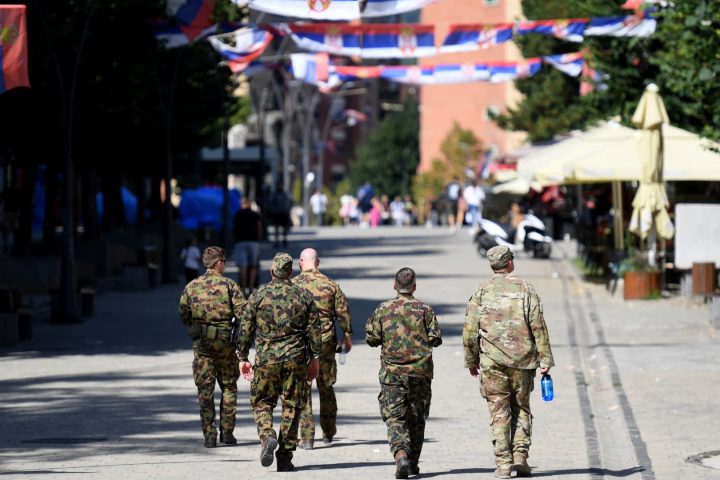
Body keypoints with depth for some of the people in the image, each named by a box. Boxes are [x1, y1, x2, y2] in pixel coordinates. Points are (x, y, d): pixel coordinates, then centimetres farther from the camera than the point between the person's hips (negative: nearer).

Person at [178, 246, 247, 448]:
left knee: (205, 389, 5)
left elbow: (184, 316, 7)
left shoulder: (192, 286, 3)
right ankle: (227, 431, 10)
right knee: (229, 387, 12)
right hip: (225, 342, -1)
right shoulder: (229, 285, -5)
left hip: (201, 342, 1)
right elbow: (242, 313, -11)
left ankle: (209, 434, 0)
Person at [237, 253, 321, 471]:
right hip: (296, 359, 1)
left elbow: (245, 329, 2)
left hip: (266, 358, -1)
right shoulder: (304, 296, 4)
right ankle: (285, 458, 6)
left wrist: (243, 357, 11)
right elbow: (314, 330, 4)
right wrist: (314, 359, 12)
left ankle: (267, 435, -17)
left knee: (262, 402, 11)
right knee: (291, 406, 7)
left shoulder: (258, 295, -1)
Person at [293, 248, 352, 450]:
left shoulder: (293, 285, -4)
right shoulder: (330, 284, 2)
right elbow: (343, 311, 5)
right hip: (326, 342, 2)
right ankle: (328, 433, 24)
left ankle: (307, 437, -4)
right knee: (326, 387, 15)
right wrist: (347, 335, 17)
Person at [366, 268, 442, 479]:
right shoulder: (425, 309, -2)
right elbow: (435, 339, -3)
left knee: (395, 417, -3)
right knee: (416, 419, 12)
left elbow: (372, 339, 1)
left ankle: (401, 455, -26)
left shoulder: (383, 309, -1)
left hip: (391, 372, -1)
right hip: (420, 372, 1)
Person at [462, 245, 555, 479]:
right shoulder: (525, 289, 0)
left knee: (499, 411, 3)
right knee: (521, 409, 13)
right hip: (522, 360, 0)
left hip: (492, 362, 0)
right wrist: (545, 359, -3)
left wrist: (471, 360, 12)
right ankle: (520, 455, 0)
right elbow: (538, 326, -5)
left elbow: (470, 330, 2)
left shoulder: (481, 292, 3)